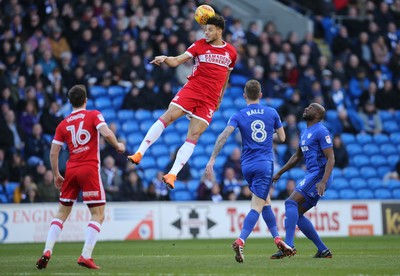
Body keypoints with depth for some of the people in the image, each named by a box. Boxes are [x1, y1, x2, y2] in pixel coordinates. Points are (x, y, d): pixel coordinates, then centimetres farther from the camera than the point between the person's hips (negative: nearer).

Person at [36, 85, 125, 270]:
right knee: (98, 214, 1)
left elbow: (53, 153, 8)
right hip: (90, 170, -4)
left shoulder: (63, 124, 11)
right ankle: (86, 256, -12)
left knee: (62, 213, 14)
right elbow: (106, 133, -16)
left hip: (71, 171, 4)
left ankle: (47, 251, 1)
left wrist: (56, 176, 17)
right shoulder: (94, 115, 1)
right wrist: (118, 146, 2)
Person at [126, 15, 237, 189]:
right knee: (167, 117, -18)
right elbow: (178, 60, -6)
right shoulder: (200, 45, 3)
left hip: (210, 100, 1)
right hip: (192, 89, -1)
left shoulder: (231, 52, 9)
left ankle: (172, 174, -9)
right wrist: (165, 59, -26)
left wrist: (220, 99, 22)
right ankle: (139, 153, -14)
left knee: (193, 136, -8)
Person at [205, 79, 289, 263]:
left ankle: (277, 239, 21)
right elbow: (282, 137, 10)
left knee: (266, 201, 20)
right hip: (265, 164, -3)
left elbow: (224, 136, -15)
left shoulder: (238, 116, -1)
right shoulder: (272, 113, 2)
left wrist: (212, 159, -15)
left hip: (247, 165, 3)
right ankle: (240, 242, -26)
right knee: (257, 207, -9)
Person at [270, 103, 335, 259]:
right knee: (297, 214, 7)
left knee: (291, 202, -20)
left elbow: (331, 158, -16)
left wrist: (323, 181, -28)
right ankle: (323, 250, 11)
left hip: (319, 175, -10)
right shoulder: (305, 133, 20)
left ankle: (289, 246, -28)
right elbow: (297, 157, 33)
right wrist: (279, 173, 32)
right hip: (312, 175, 10)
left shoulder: (321, 132, -9)